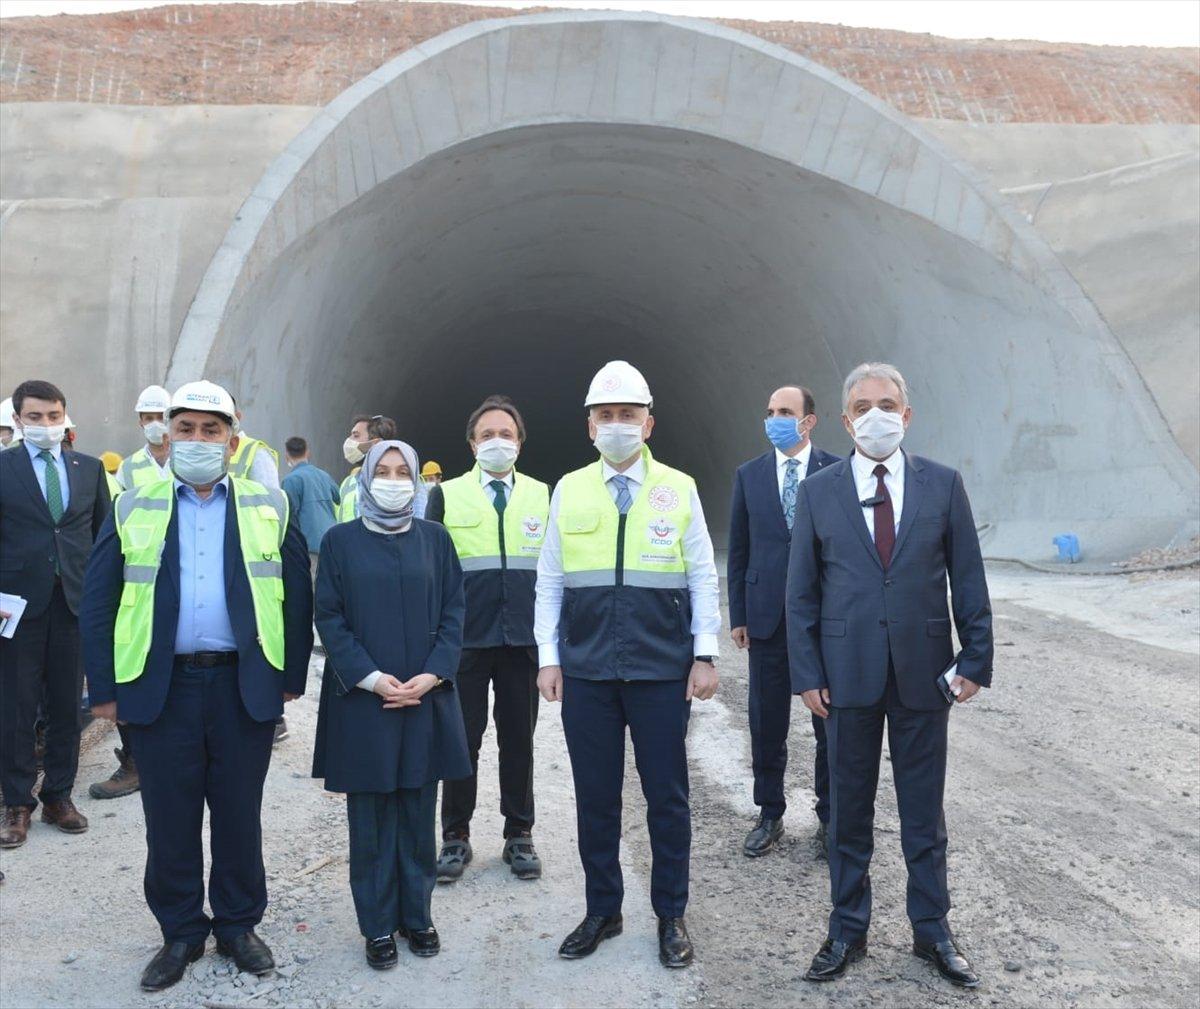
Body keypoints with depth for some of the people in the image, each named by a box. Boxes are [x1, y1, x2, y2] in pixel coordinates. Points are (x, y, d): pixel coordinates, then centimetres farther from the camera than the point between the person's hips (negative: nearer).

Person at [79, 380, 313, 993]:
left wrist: (292, 676, 3)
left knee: (239, 815, 10)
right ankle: (180, 933, 27)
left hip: (245, 685, 0)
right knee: (170, 819, 10)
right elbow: (98, 603, 4)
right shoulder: (133, 507, 5)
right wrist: (105, 688, 0)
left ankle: (238, 924, 28)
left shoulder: (269, 507, 4)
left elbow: (297, 596, 5)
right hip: (159, 686, 1)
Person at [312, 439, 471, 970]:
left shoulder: (434, 538, 5)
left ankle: (416, 914, 24)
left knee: (418, 813, 9)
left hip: (425, 697, 2)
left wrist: (431, 675, -9)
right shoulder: (340, 541, 1)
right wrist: (371, 678, -12)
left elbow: (453, 611, 4)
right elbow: (329, 618, -2)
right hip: (362, 700, -1)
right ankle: (378, 924, 19)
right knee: (371, 818, 6)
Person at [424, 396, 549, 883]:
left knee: (519, 739, 9)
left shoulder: (541, 495, 8)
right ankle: (456, 836, 20)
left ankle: (519, 834, 22)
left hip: (523, 637, 1)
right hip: (466, 637, -1)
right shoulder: (447, 495, 4)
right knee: (462, 738, 6)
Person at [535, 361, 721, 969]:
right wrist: (549, 657, 3)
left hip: (662, 670, -1)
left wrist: (705, 655, -2)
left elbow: (703, 579, 3)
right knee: (595, 798, 11)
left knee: (667, 797, 8)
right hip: (585, 673, 2)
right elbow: (550, 581, 7)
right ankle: (602, 911, 28)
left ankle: (671, 917, 25)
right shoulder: (568, 491, 5)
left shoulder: (678, 489, 1)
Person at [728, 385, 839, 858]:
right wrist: (738, 615, 3)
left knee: (830, 725, 8)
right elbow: (738, 550, 7)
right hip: (768, 618, 2)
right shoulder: (748, 475, 6)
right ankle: (769, 815, 24)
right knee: (766, 726, 9)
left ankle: (829, 816, 24)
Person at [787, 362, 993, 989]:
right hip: (848, 675, 0)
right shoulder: (818, 492, 1)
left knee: (924, 812, 12)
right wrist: (807, 674, -4)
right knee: (849, 812, 11)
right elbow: (801, 594, 2)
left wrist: (976, 660, -1)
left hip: (922, 674, 0)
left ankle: (932, 931, 29)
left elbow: (968, 580, 3)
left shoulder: (943, 485, 1)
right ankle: (847, 932, 27)